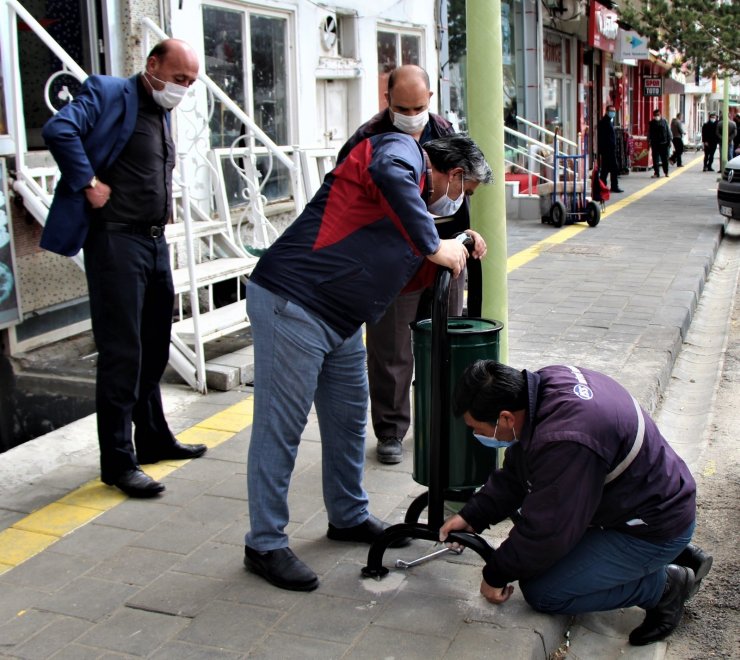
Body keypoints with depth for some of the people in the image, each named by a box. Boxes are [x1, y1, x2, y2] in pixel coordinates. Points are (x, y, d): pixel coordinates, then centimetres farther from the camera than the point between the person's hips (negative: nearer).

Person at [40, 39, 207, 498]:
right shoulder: (109, 95, -8)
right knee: (122, 353, -6)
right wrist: (89, 182, -19)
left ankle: (154, 439, 31)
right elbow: (59, 130, -24)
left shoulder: (163, 113, 18)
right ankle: (118, 461, 2)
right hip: (117, 241, -9)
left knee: (154, 351, 16)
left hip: (156, 241, 9)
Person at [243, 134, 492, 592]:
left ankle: (349, 517, 35)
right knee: (280, 428, -4)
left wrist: (458, 248, 12)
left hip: (340, 321, 11)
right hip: (291, 303, -10)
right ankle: (265, 544, 7)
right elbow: (387, 174, -32)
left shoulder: (418, 193, 24)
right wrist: (434, 246, -23)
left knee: (350, 418, 18)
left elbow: (409, 270, 26)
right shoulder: (402, 150, -6)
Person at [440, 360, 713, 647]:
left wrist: (496, 575, -8)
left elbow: (546, 530, -23)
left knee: (541, 592, -9)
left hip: (654, 527, -9)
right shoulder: (544, 384, -7)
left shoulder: (565, 441, -35)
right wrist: (472, 516, 2)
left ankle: (663, 586, 3)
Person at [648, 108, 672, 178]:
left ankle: (666, 172, 18)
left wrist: (669, 141, 4)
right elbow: (649, 133, 7)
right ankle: (656, 173, 4)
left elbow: (668, 132, 8)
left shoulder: (664, 121, 5)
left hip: (664, 143, 0)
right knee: (655, 159, -1)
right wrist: (649, 142, 1)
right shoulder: (651, 123, 5)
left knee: (665, 159, 5)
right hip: (655, 144, 0)